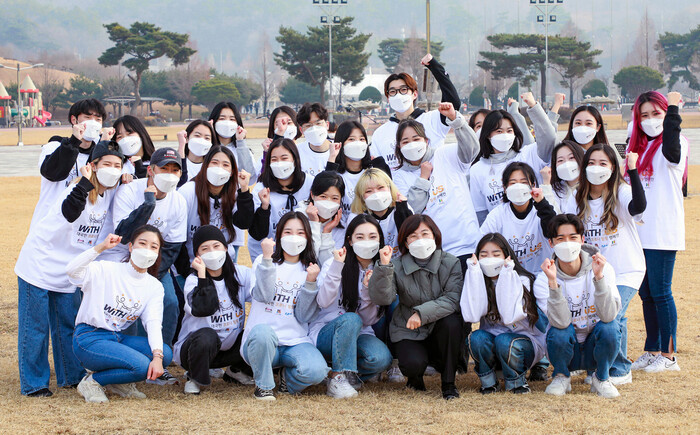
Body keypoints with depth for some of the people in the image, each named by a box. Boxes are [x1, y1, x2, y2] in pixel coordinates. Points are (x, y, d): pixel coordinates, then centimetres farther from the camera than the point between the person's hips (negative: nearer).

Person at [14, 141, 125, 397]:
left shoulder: (110, 194, 1)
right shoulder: (80, 191, -21)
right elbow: (69, 212, -42)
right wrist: (85, 184, -56)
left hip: (68, 271, 7)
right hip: (39, 264, -7)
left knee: (69, 325, 13)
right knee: (35, 327, 0)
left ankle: (72, 376, 25)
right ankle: (33, 383, 7)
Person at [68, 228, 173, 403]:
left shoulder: (154, 287, 8)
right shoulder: (107, 270, -7)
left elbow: (153, 323, -6)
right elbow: (72, 270, -26)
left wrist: (157, 356, -23)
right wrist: (101, 247, -38)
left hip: (118, 338, 6)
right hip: (89, 338, -6)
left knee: (166, 354, -18)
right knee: (142, 366, -27)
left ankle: (118, 383, 4)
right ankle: (91, 382, -5)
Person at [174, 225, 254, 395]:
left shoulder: (240, 274, 0)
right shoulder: (193, 280, -11)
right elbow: (203, 309, -31)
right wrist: (202, 274, -28)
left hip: (230, 347, 4)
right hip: (194, 347, -4)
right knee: (206, 336, -37)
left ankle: (236, 370, 12)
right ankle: (195, 378, -7)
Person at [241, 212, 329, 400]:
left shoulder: (310, 269, 13)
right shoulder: (263, 262, 8)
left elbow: (304, 316, 2)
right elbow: (264, 295, -13)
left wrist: (310, 282, -10)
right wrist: (267, 259, -21)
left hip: (295, 341, 2)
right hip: (260, 341, -2)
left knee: (316, 371, -30)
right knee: (262, 331, -39)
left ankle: (288, 378, 8)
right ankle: (263, 385, -10)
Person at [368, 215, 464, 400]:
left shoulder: (450, 263, -6)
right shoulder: (397, 266, -5)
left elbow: (453, 299, -19)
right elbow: (382, 298, -20)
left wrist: (422, 313, -31)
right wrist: (383, 267, -33)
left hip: (440, 331, 1)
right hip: (408, 334, -1)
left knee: (451, 321, -32)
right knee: (413, 364, -30)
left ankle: (449, 382, -13)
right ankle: (416, 377, 12)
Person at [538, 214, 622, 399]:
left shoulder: (603, 269, -12)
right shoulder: (544, 279, -14)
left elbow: (608, 315, -26)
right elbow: (561, 322, -28)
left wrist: (598, 276, -36)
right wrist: (553, 282, -38)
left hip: (595, 348, 1)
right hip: (565, 349, 0)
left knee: (609, 326, -29)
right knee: (560, 331, -31)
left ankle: (600, 377, -1)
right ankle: (561, 376, 0)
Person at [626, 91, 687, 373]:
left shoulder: (671, 143, -8)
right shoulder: (639, 146, 15)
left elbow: (672, 151, -34)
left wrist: (672, 109, -36)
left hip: (663, 231, -8)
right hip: (640, 231, 8)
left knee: (660, 292, -5)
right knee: (646, 293, 12)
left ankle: (668, 355, 4)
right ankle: (652, 351, 21)